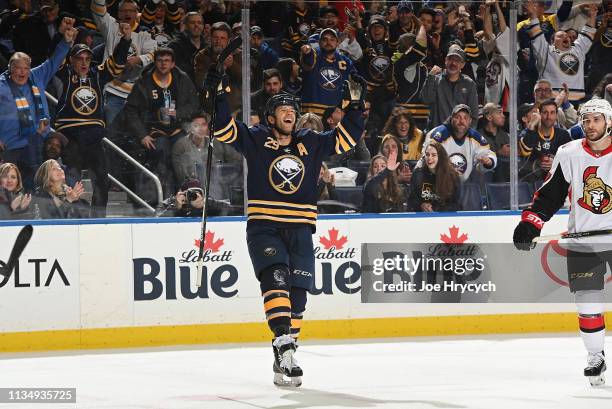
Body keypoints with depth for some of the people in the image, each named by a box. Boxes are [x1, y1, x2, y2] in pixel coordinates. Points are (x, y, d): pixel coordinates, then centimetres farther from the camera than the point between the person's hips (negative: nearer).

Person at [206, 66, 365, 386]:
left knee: (297, 294, 3)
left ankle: (284, 360, 13)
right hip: (263, 227, -3)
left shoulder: (311, 143, 11)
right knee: (275, 277, -25)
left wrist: (354, 108, 4)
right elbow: (224, 130, -5)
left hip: (300, 229, 3)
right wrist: (219, 96, -16)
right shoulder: (255, 140, 4)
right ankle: (283, 342, -33)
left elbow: (345, 139, 15)